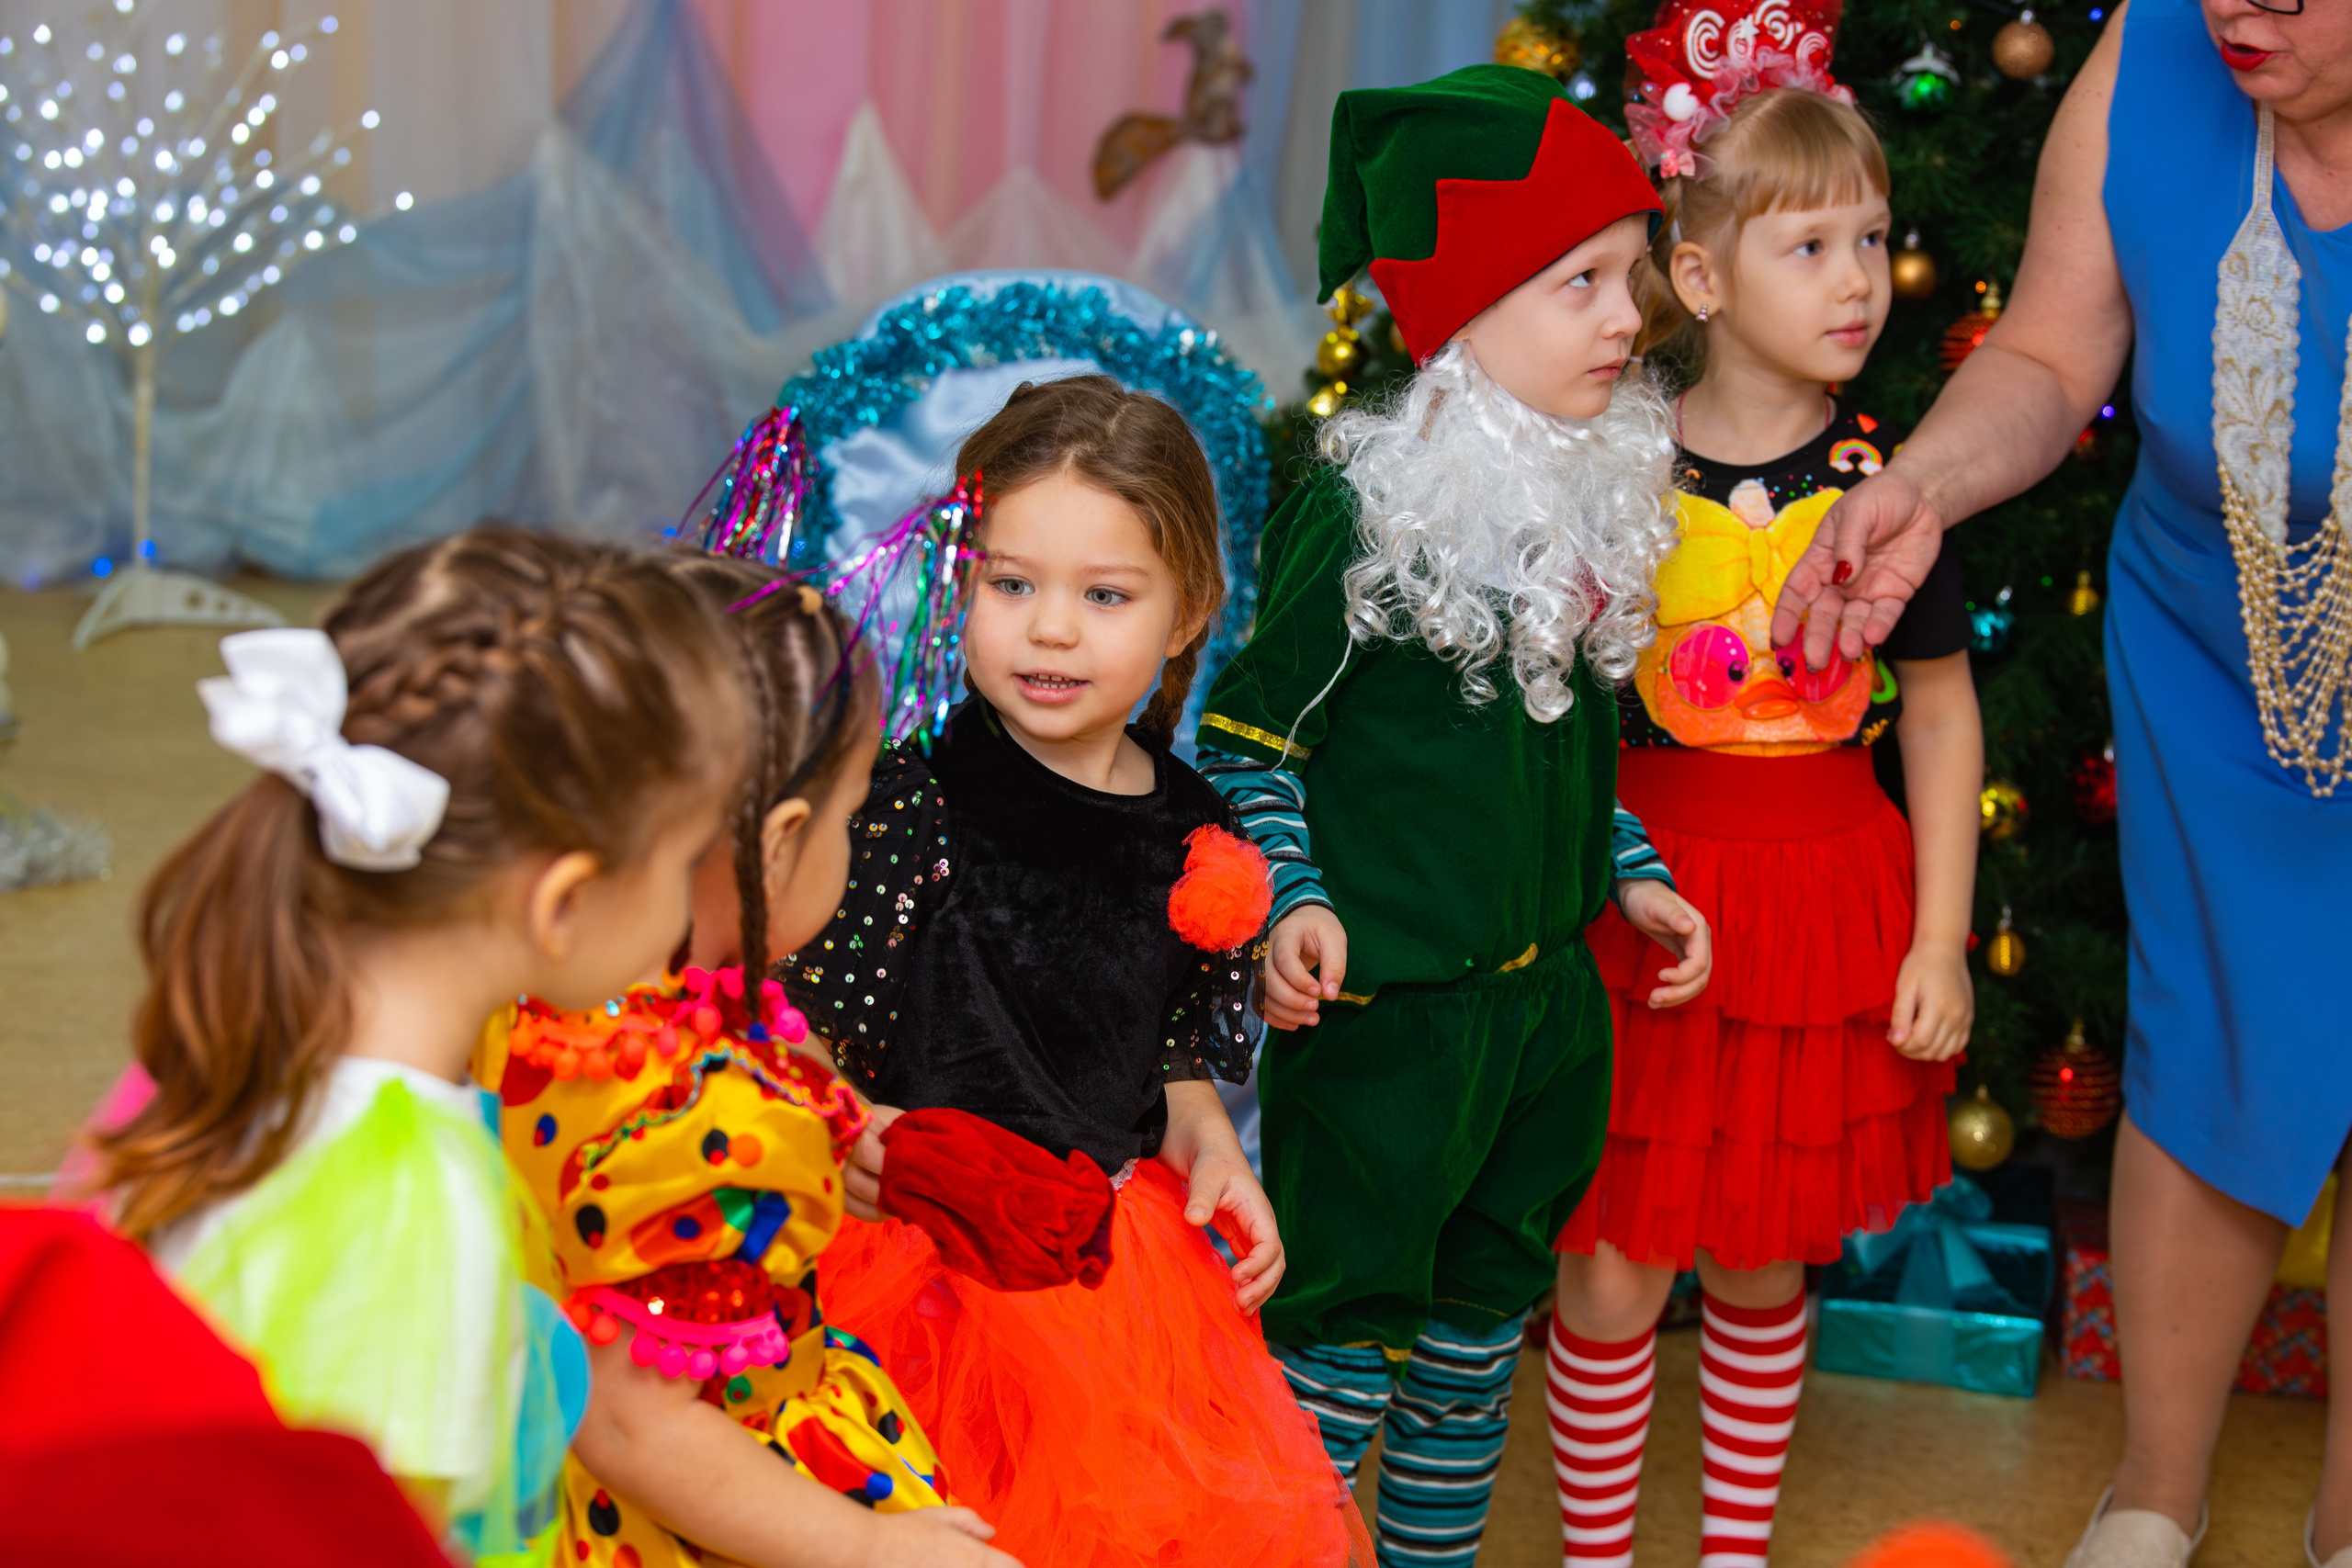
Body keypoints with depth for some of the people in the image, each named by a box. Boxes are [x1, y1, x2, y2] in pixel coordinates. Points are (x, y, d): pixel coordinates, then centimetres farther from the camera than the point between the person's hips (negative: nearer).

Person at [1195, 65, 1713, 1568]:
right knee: (1342, 1340, 0)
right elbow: (1245, 731, -10)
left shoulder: (1598, 496, 6)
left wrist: (1631, 870, 12)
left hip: (1547, 991, 7)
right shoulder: (1363, 509, -16)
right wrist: (1290, 903, -20)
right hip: (1385, 1003, -7)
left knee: (1481, 1329, 19)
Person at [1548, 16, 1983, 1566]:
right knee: (1614, 1275, 3)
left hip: (1830, 899, 2)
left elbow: (1940, 702, 4)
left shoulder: (1885, 469, -3)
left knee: (1762, 1273, 14)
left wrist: (1940, 936, 2)